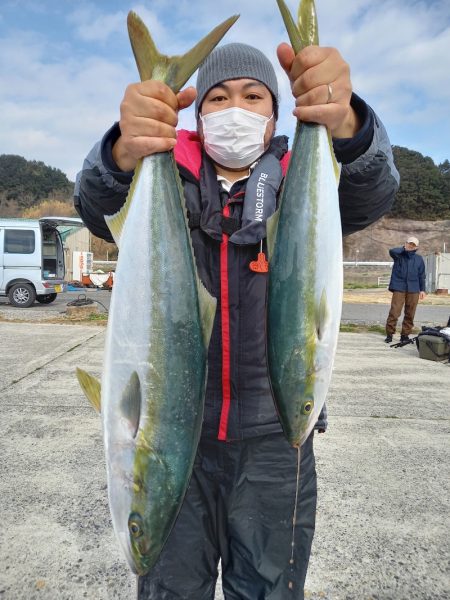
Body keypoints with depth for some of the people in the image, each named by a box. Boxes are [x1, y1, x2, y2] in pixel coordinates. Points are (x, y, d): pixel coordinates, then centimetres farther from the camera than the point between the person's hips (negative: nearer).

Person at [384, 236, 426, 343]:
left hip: (413, 290, 4)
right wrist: (404, 248, -6)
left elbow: (421, 275, 16)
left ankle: (405, 335, 16)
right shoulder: (399, 255, 4)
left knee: (410, 314, 6)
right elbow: (392, 251, -21)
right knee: (394, 312, -10)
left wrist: (422, 289, 11)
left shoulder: (419, 259, 13)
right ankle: (389, 334, -2)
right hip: (399, 288, -3)